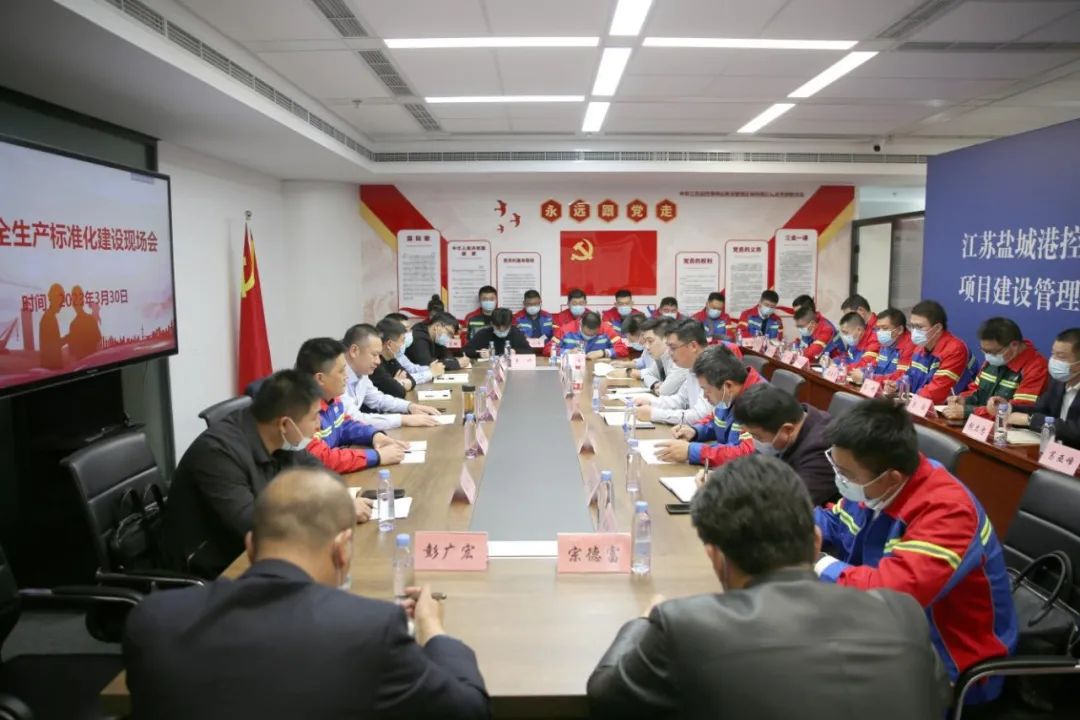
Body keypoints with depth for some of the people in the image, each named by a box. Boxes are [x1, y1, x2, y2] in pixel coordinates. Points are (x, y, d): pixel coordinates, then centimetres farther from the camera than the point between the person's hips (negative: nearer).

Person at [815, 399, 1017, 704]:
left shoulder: (947, 512, -32)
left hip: (947, 659, -8)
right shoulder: (876, 484, -8)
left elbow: (891, 593, -42)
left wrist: (817, 563, -30)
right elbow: (837, 525, 9)